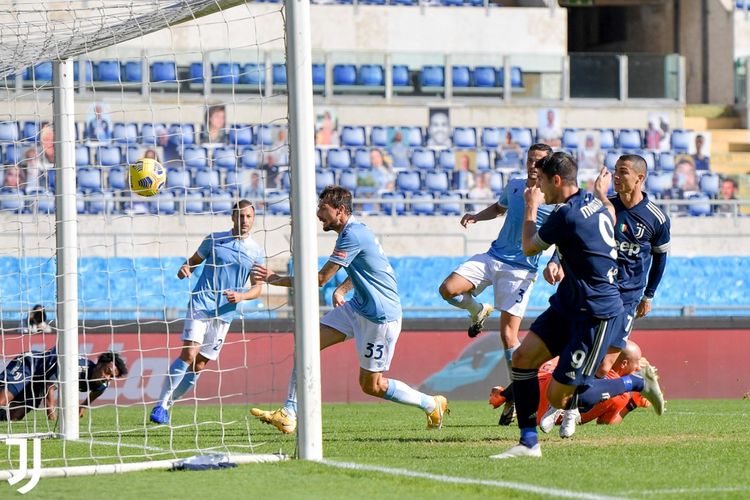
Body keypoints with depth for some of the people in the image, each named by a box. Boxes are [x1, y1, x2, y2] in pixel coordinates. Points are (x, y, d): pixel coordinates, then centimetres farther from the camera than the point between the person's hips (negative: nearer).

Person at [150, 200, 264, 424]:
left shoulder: (256, 252, 7)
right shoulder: (214, 239, 4)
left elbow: (257, 288, 10)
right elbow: (193, 261, 13)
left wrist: (241, 296, -10)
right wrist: (185, 268, -10)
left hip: (224, 313, 2)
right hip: (201, 304, -2)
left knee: (199, 365, 2)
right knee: (189, 354, -19)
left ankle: (167, 405, 16)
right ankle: (161, 404, -14)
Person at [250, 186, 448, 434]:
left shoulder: (353, 235, -22)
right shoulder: (353, 231, 9)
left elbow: (320, 278, -22)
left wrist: (277, 280, -15)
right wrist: (340, 290, 10)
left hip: (380, 315, -10)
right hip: (358, 307, 10)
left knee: (371, 385, 0)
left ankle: (432, 404, 20)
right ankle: (288, 415, -6)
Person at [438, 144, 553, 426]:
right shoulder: (514, 187, 8)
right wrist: (476, 217, 10)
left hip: (520, 270, -5)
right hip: (493, 257, 5)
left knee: (508, 335, -10)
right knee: (448, 289, -16)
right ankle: (478, 312, 18)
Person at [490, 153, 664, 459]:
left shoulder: (566, 215, -21)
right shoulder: (593, 202, 5)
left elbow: (529, 248, -3)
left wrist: (532, 206, 12)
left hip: (597, 315, -10)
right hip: (569, 305, 10)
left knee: (559, 397, -5)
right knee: (523, 357, -1)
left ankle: (637, 383, 12)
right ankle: (528, 443, 3)